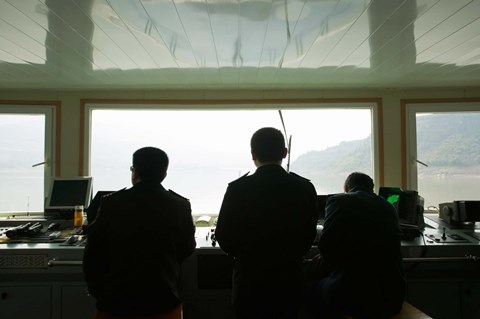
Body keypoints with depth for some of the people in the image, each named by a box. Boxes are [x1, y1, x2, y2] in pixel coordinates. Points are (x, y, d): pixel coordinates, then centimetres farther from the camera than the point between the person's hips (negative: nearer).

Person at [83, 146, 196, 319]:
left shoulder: (111, 204, -12)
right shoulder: (180, 206, -11)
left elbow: (92, 254, -4)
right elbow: (187, 249, 3)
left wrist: (98, 293, 11)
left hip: (115, 301, 1)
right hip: (163, 302, 0)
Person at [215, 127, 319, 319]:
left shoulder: (238, 189, -16)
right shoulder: (305, 188, -8)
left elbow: (224, 238, -8)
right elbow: (309, 235, 2)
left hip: (250, 281, -2)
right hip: (289, 280, 2)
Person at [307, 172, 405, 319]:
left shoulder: (338, 200, -5)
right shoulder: (389, 208, 11)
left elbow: (326, 245, -16)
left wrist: (326, 259, 9)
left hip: (352, 295, -5)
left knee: (315, 289, 23)